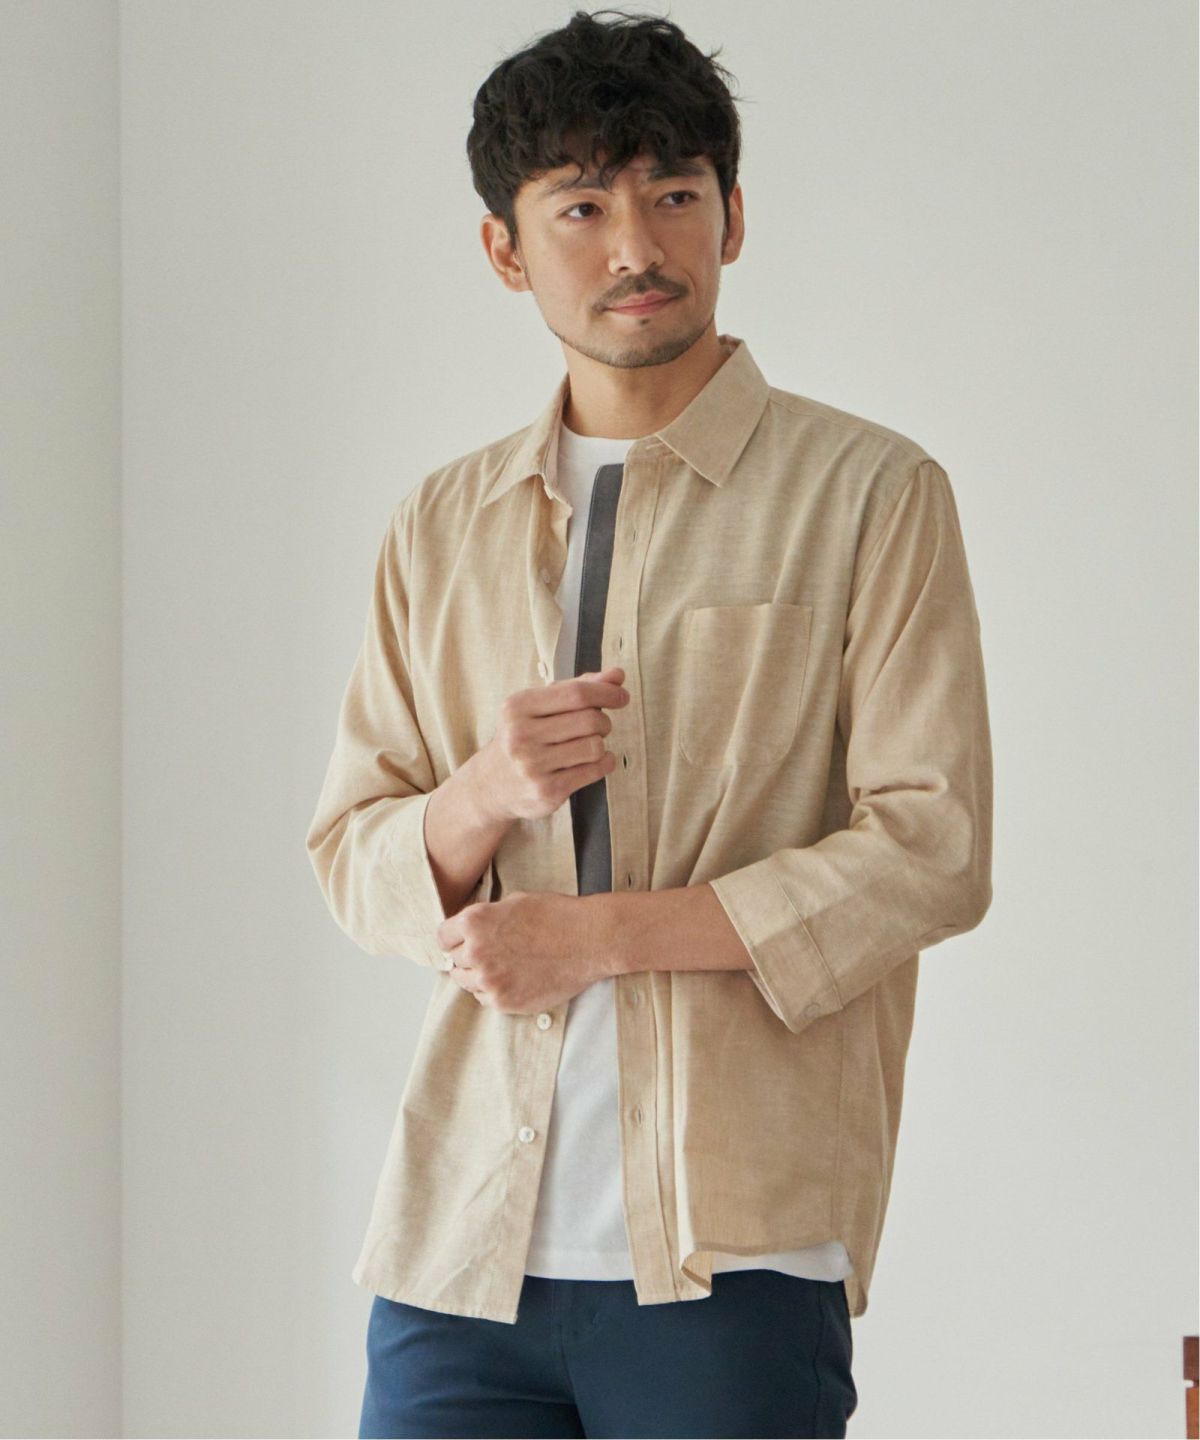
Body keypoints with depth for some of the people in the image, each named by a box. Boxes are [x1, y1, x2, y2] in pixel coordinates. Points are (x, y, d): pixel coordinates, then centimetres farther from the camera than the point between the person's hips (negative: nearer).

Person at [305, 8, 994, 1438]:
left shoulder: (870, 495, 2)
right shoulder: (441, 526, 15)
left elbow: (932, 850, -6)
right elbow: (349, 861, 14)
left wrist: (602, 930, -11)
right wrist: (483, 796, -8)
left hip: (733, 1249, -3)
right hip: (465, 1232, 3)